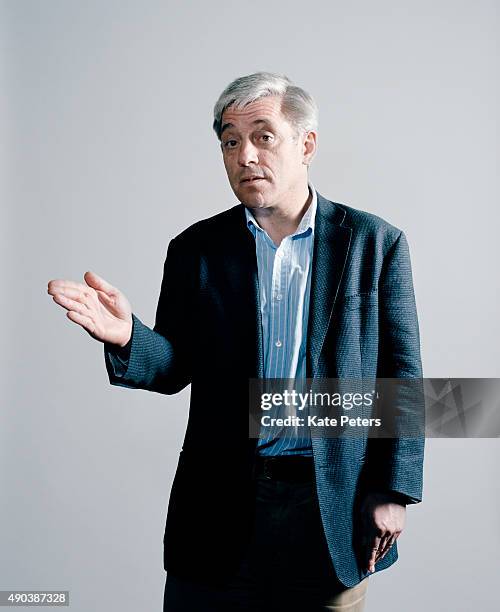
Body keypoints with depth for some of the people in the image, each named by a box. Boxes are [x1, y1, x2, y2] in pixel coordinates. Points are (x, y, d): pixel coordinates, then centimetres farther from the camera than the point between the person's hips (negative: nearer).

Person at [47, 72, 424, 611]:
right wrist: (128, 336, -20)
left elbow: (402, 374, 0)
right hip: (219, 508, 1)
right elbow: (174, 367, 1)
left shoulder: (374, 242, -1)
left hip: (334, 503, -1)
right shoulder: (196, 249, 3)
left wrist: (392, 490, -5)